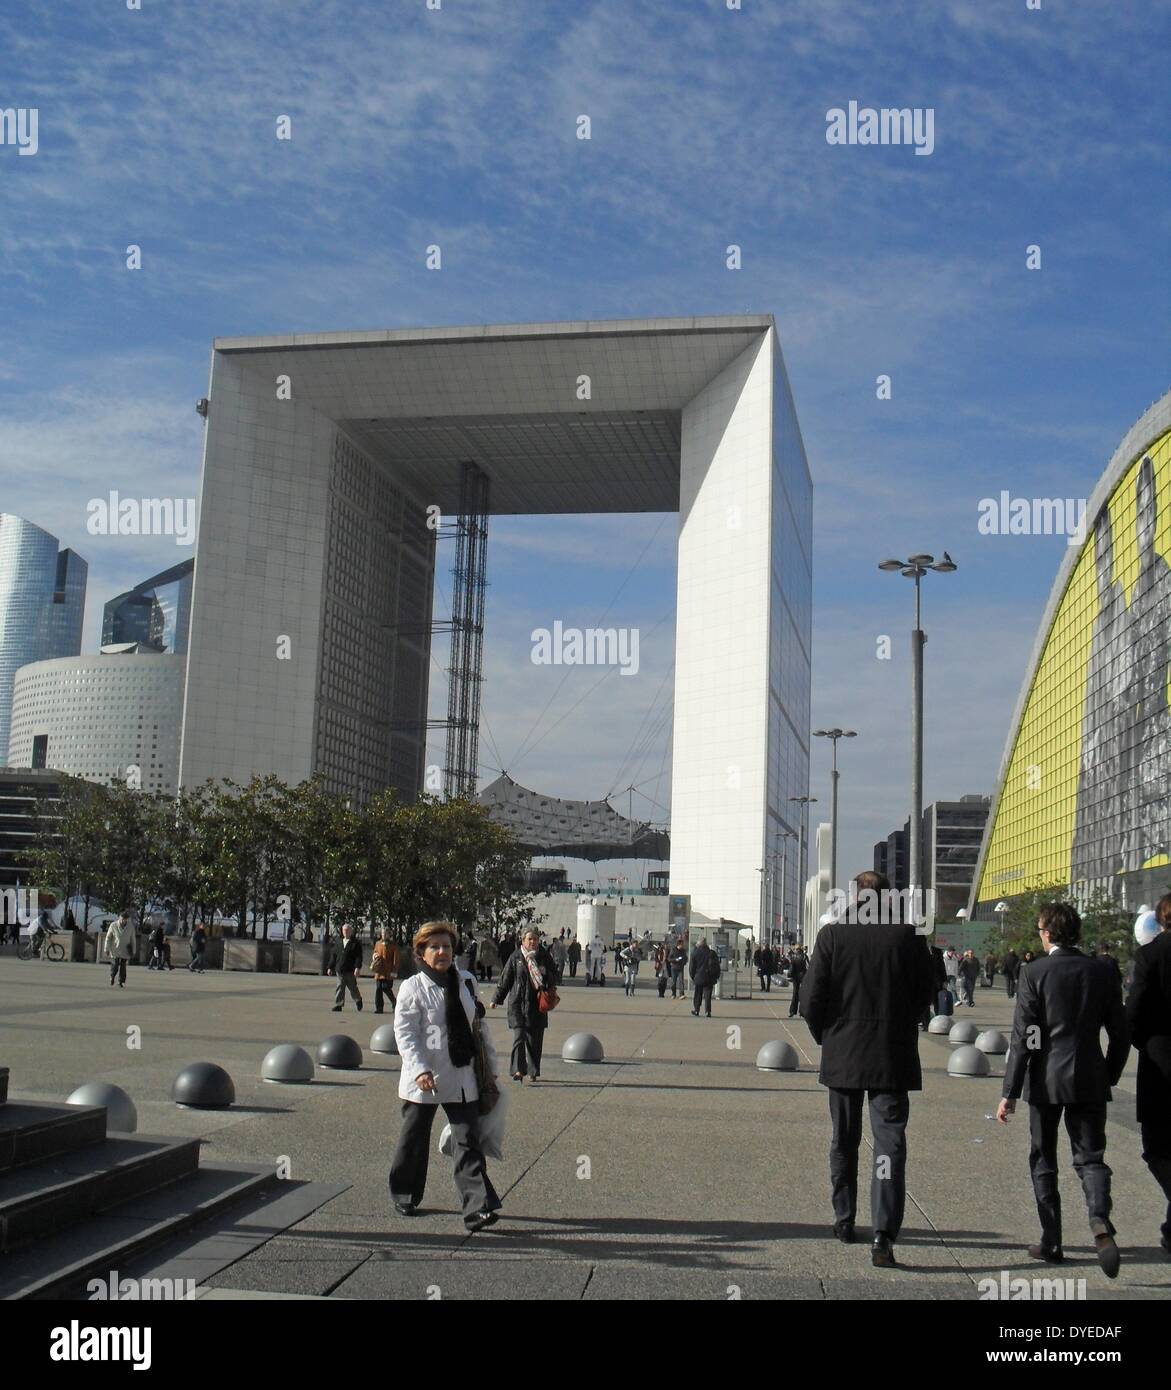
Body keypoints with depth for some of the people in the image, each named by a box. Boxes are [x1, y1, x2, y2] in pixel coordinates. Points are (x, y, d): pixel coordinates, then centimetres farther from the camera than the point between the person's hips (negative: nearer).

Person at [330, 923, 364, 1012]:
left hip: (350, 971, -4)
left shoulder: (355, 943, -2)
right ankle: (338, 1005, 1)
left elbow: (358, 957, -8)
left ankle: (358, 1001, 31)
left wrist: (357, 968, -19)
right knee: (340, 988, 0)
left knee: (353, 987, 8)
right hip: (340, 970, 4)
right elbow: (334, 956, 17)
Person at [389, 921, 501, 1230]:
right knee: (414, 1140, 12)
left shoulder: (466, 982, 8)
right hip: (424, 1080, -3)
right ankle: (404, 1197, 32)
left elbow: (479, 1025, 15)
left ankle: (478, 1207, -8)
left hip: (462, 1077, 3)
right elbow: (404, 1033, -14)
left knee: (468, 1142, -4)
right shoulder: (412, 988, -8)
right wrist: (420, 1069, -25)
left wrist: (490, 1066, 15)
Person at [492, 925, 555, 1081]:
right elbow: (505, 979, 7)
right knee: (519, 1036, -12)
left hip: (537, 1004, 2)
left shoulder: (544, 956, 5)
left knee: (535, 1039, 6)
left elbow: (554, 977, 12)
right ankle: (518, 1070, -12)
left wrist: (546, 973, -10)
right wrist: (496, 999, 10)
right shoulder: (515, 957, 1)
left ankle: (534, 1071, 18)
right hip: (518, 1002, -2)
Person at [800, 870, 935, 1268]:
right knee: (890, 1143, -1)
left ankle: (845, 1221, 28)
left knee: (844, 1142, 17)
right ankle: (883, 1234, -12)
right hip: (893, 1057, -1)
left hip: (841, 1055, 1)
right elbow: (926, 991, 2)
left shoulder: (832, 935, -7)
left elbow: (811, 1001, -7)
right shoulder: (907, 937, -7)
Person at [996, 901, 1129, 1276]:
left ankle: (1051, 1242, 16)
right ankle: (1099, 1220, -18)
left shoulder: (1034, 972, -10)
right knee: (1090, 1157, 8)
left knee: (1043, 1161, 12)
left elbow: (1023, 1038, -12)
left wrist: (1009, 1093, -7)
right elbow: (1120, 1034, 5)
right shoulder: (1103, 972, 1)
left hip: (1046, 1079, -2)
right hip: (1090, 1080, 2)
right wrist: (1109, 1077, 18)